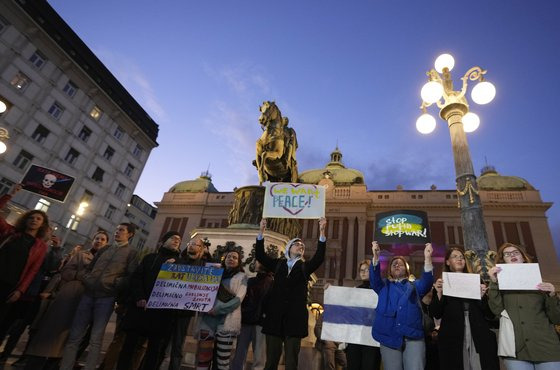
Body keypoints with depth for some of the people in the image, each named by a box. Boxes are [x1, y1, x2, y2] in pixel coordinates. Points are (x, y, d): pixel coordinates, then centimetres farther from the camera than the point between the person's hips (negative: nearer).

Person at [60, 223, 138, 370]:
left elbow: (131, 277, -6)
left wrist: (114, 283, -14)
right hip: (88, 294, 5)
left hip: (106, 297, -5)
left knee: (95, 339, -2)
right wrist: (86, 279, 7)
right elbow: (90, 267, 24)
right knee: (75, 336, 5)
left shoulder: (131, 252, 1)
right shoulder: (104, 249, 18)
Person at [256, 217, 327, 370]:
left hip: (295, 318, 0)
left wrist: (321, 232, -20)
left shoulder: (305, 267, 8)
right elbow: (260, 256, 2)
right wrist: (261, 231, -10)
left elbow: (319, 258, -8)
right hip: (275, 317, 1)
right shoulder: (278, 264, 10)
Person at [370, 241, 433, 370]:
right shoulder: (384, 286, 19)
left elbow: (427, 281, -1)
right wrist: (376, 256, -19)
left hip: (413, 337, 0)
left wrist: (427, 258, -18)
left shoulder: (415, 286, 20)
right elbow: (374, 278, -2)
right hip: (389, 337, 0)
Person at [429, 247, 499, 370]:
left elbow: (490, 314, 8)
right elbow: (436, 314, -1)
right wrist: (439, 293, -15)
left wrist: (482, 296, -8)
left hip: (479, 337, 2)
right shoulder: (442, 283, 8)